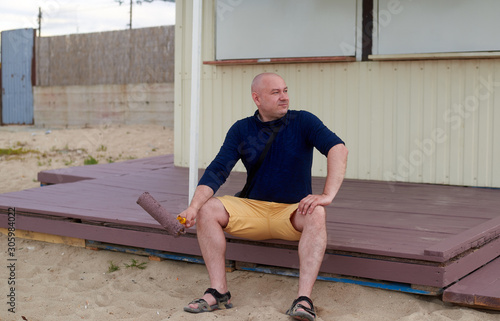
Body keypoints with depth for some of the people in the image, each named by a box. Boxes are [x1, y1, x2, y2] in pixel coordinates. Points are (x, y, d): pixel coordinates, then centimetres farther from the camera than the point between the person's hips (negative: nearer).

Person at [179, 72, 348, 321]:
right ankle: (219, 292, -19)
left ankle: (304, 299, -40)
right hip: (253, 208, 3)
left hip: (292, 212, -2)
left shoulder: (302, 121, -4)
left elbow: (338, 148, -19)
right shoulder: (241, 130, 3)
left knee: (316, 214, -34)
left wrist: (328, 195, -34)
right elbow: (217, 171, -5)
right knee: (207, 210, -19)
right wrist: (194, 206, -23)